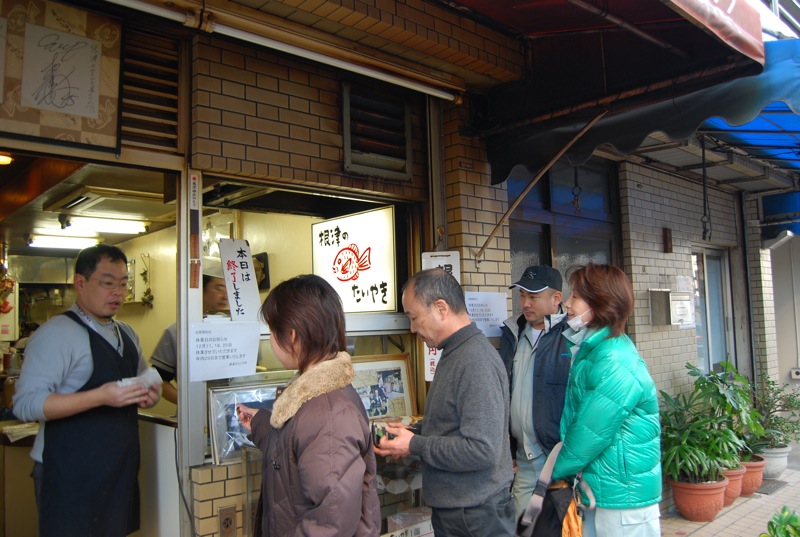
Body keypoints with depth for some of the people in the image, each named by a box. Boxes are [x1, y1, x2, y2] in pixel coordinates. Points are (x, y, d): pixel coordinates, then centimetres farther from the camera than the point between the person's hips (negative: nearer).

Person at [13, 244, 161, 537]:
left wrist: (149, 394, 0)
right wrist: (101, 397, -28)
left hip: (119, 468, 7)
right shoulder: (56, 333, -12)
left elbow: (144, 381, 23)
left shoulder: (127, 334, 13)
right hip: (71, 475, -7)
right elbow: (26, 404, -20)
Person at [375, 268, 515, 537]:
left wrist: (414, 446, -20)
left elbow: (482, 449, -28)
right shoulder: (454, 353, 7)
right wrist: (411, 432, 2)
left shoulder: (476, 363, -25)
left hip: (475, 515, -9)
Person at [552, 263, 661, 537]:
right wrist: (554, 462, -2)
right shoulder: (590, 350, 5)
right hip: (597, 490, 8)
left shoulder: (615, 362, -23)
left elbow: (590, 433, -21)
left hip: (623, 498, -8)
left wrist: (556, 470, -7)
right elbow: (572, 415, 7)